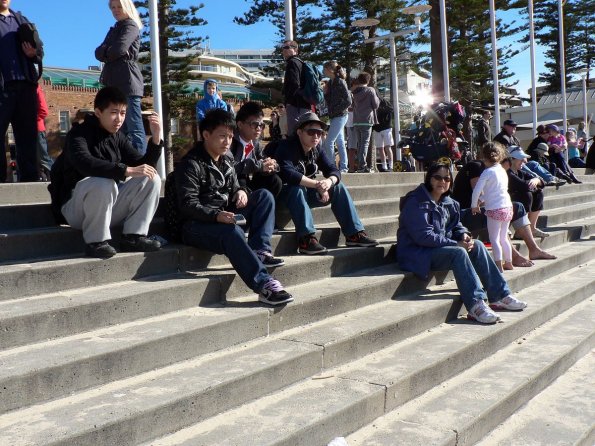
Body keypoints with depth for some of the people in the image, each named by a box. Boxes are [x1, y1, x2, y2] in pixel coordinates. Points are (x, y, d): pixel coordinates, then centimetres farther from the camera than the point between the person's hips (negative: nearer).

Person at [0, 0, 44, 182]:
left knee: (28, 134, 3)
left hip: (25, 85, 4)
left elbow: (40, 49, 18)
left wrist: (34, 53, -5)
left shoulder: (22, 20, 21)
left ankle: (30, 177, 5)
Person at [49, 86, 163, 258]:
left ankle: (133, 236, -10)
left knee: (151, 179, -7)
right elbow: (84, 162, -36)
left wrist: (155, 137, -12)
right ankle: (95, 242, -19)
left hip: (108, 206, 6)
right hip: (76, 207, -6)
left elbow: (143, 166, 2)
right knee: (103, 183, -37)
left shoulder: (118, 138, 6)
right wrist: (126, 170, -40)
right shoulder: (80, 133, -14)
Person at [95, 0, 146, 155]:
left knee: (135, 129, -13)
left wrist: (106, 53, 6)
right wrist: (110, 53, -7)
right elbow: (98, 52, 13)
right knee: (121, 128, 6)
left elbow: (119, 49, -14)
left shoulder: (131, 26, 1)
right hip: (114, 84, 9)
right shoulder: (114, 29, 26)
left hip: (127, 83, -9)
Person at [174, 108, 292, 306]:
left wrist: (241, 192, -3)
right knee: (232, 231, -39)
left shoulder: (226, 161, 16)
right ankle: (264, 284, -42)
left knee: (264, 196, -5)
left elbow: (234, 186, 23)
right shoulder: (191, 164, -9)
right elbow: (188, 205, -18)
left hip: (225, 218, 8)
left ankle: (260, 250, -19)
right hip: (197, 225, -8)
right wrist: (216, 215, -34)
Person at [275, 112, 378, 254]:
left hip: (307, 193, 7)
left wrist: (329, 181, -30)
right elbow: (287, 173, -34)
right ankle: (306, 238, -46)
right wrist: (317, 184, -36)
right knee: (297, 189, -38)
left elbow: (333, 170, -4)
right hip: (286, 193, -7)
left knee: (338, 187, -5)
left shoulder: (317, 150, 3)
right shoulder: (287, 147, -18)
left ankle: (354, 233, -8)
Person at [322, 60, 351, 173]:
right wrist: (325, 93, -1)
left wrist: (335, 111, -15)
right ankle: (343, 167, 16)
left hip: (340, 116, -9)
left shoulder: (340, 82, -13)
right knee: (340, 143, 11)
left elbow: (348, 101, -16)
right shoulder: (331, 82, 11)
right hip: (335, 117, 9)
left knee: (328, 142, -10)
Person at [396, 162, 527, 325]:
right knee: (458, 252, -30)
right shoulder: (416, 203, -15)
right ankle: (476, 305, -36)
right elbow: (423, 236, -23)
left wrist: (463, 234, -5)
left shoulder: (448, 202, 13)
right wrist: (456, 244, -21)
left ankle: (500, 295, -7)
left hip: (441, 247, 9)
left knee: (477, 245, -7)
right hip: (417, 254, -9)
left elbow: (456, 225, 21)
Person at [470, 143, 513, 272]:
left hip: (495, 209, -7)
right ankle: (508, 262, 26)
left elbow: (476, 190, -13)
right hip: (508, 207, 7)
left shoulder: (487, 172, -10)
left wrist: (474, 205, 0)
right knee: (503, 237, 19)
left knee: (494, 239, -2)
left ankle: (499, 266, -7)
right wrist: (483, 199, 28)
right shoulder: (502, 170, 12)